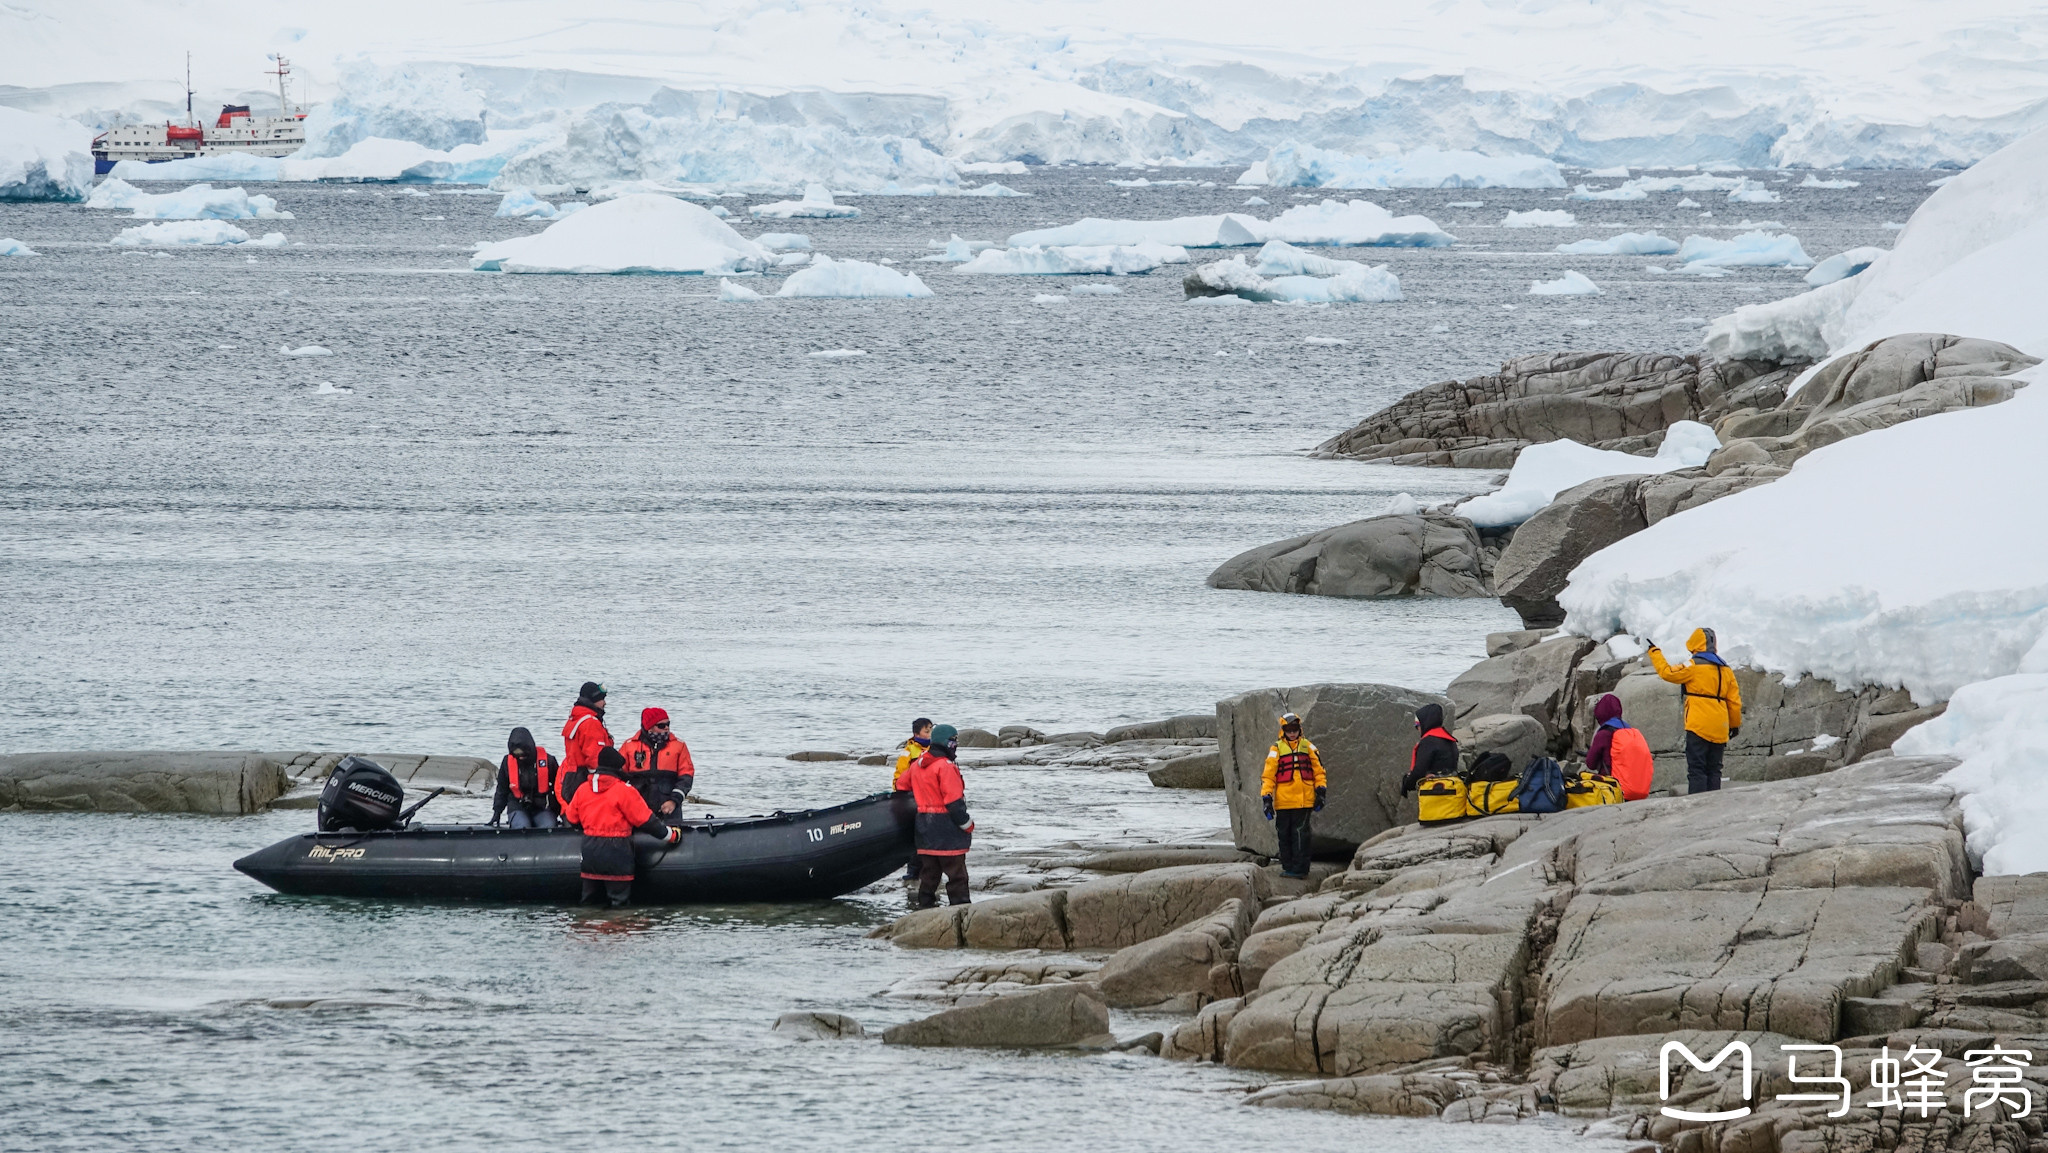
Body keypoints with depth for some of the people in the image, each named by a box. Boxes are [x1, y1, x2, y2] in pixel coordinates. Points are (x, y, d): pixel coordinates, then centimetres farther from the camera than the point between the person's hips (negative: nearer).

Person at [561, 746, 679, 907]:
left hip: (589, 850, 5)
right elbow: (645, 820, -8)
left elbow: (571, 819, 14)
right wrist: (670, 835, 5)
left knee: (588, 900, 14)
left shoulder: (582, 790, 4)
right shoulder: (624, 791, -11)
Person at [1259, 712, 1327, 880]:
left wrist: (1321, 791, 5)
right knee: (1284, 835, 5)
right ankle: (1288, 866, 15)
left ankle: (1300, 869, -5)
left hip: (1304, 801, -1)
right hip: (1283, 801, 1)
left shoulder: (1307, 747, 9)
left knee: (1300, 834, -6)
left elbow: (1318, 770, 13)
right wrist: (1266, 798, -3)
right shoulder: (1276, 750, 6)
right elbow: (1268, 775, 4)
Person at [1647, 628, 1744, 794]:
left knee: (1696, 769, -8)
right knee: (1714, 770, 10)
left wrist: (1654, 652, 16)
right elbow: (1734, 701, 15)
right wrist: (1735, 724, 25)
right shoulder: (1725, 669, 13)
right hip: (1719, 729, 6)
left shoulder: (1694, 667, -7)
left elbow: (1667, 672, 2)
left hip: (1699, 726, -6)